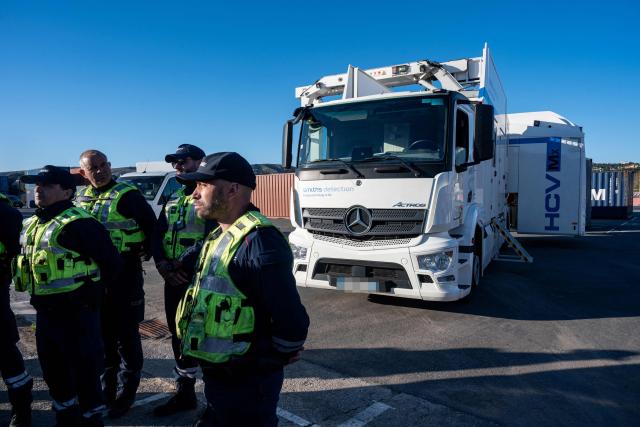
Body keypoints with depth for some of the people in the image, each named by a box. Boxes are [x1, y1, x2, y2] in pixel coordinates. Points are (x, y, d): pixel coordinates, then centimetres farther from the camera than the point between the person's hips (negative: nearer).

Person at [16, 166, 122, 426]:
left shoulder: (77, 223, -18)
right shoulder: (31, 225, 12)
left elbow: (112, 262, -19)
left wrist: (87, 287, -5)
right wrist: (43, 299, 16)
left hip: (76, 312, -9)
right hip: (44, 312, 9)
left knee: (84, 373, 4)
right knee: (53, 372, 22)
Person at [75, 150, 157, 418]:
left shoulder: (127, 195, -12)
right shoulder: (81, 199, 10)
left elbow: (152, 225, -10)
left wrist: (144, 254, -5)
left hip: (123, 275, -7)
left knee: (126, 337, 5)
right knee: (103, 336, 17)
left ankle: (125, 394, 19)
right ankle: (107, 390, 33)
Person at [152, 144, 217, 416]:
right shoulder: (173, 199, 17)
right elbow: (158, 235, 11)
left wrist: (184, 266, -19)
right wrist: (162, 265, -6)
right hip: (173, 280, 8)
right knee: (179, 336, 16)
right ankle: (185, 393, 32)